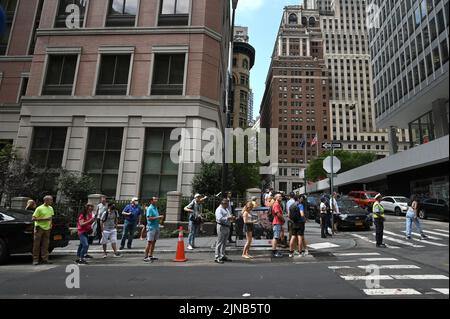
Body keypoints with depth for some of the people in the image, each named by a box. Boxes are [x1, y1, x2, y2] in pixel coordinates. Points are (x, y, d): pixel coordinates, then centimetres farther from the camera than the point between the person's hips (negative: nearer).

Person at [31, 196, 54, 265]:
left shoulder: (51, 208, 11)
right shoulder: (39, 208, -9)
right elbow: (33, 218, -11)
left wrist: (50, 224, 9)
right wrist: (43, 219, -19)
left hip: (47, 228, 6)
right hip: (39, 228, -6)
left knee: (45, 245, 7)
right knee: (36, 245, 0)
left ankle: (44, 259, 11)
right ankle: (35, 260, 8)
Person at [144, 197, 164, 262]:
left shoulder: (156, 208, 15)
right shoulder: (150, 208, -11)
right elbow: (149, 218, -20)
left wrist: (160, 218, 5)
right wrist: (158, 217, -20)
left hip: (156, 227, 8)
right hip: (151, 227, -8)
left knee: (154, 242, 12)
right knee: (149, 242, -6)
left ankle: (150, 256, 21)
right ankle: (146, 257, 0)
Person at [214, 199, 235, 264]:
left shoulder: (227, 209, 20)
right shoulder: (219, 209, -10)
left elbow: (229, 216, 26)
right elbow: (220, 218, -21)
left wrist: (232, 218, 5)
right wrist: (228, 218, -23)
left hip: (227, 227, 9)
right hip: (222, 227, -9)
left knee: (224, 243, 14)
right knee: (219, 243, -6)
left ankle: (222, 256, 23)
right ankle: (217, 258, -1)